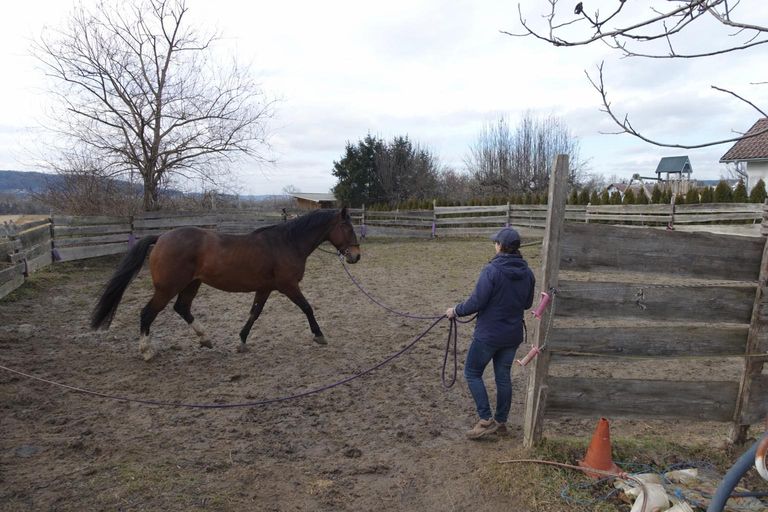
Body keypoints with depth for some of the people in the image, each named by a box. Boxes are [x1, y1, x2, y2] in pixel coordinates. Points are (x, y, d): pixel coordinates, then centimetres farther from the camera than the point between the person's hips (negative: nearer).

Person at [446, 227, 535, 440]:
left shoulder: (491, 271, -20)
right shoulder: (527, 273, 1)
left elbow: (476, 302, -20)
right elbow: (527, 304, 11)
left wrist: (455, 311, -4)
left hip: (488, 334, -6)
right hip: (513, 335, 7)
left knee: (472, 373, 9)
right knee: (503, 376, 17)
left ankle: (486, 420, 6)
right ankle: (501, 421, 28)